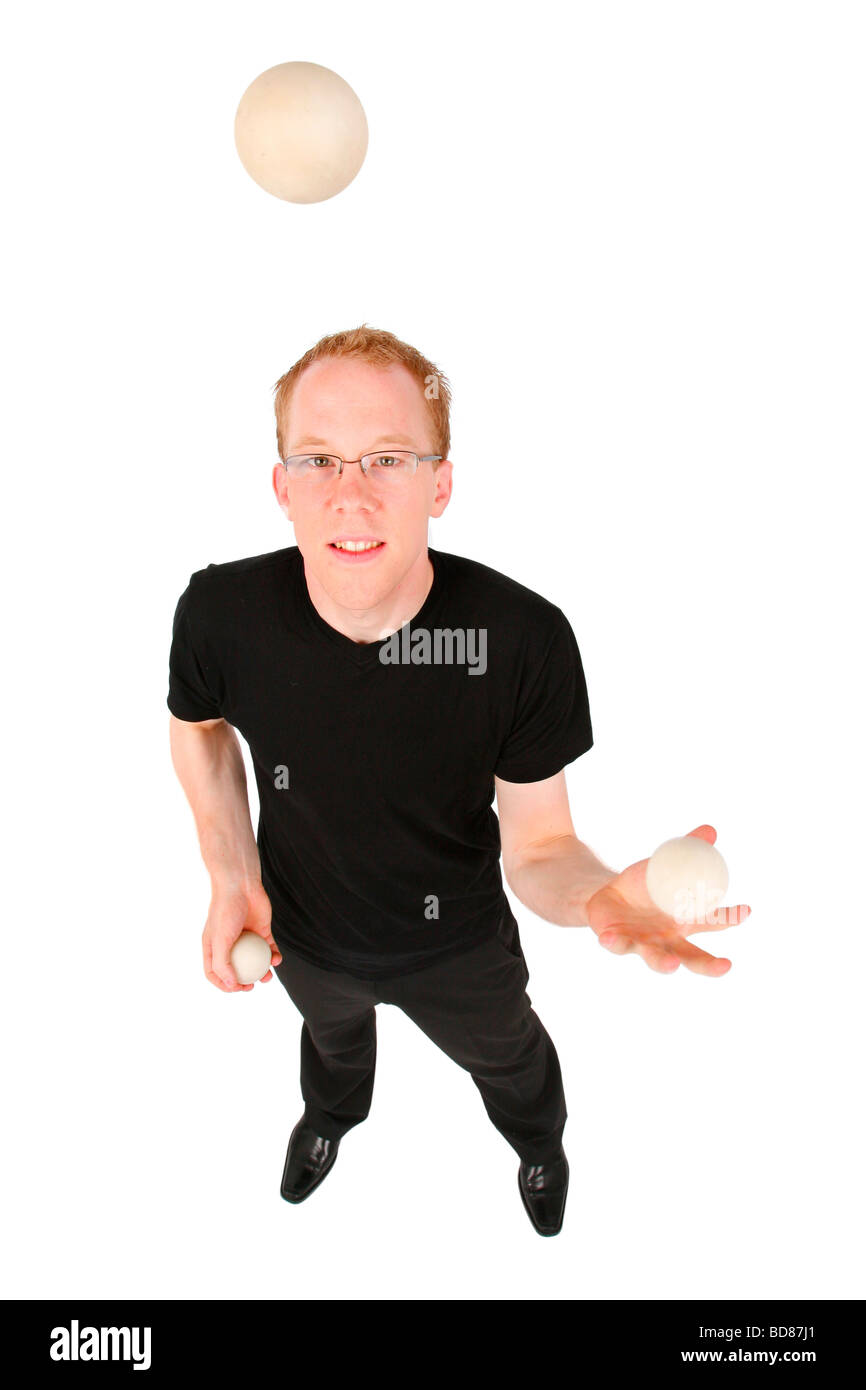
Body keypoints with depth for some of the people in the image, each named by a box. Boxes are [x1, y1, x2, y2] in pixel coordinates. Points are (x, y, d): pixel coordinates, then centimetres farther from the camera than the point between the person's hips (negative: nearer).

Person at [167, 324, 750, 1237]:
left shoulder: (524, 639, -35)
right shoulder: (219, 613, -29)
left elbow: (535, 848, -25)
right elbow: (198, 722, -4)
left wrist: (602, 897, -48)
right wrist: (231, 875, -14)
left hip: (457, 947, -1)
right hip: (304, 936, 2)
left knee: (507, 1057, 32)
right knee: (331, 1033, 37)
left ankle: (540, 1148, 70)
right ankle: (332, 1114, 76)